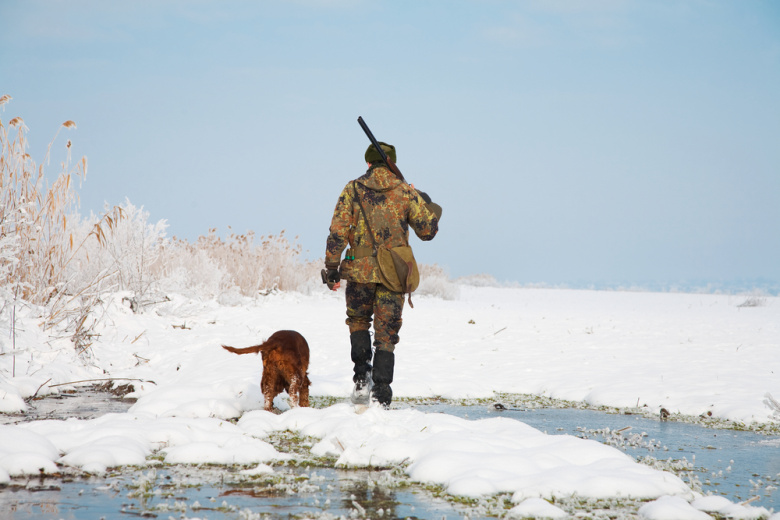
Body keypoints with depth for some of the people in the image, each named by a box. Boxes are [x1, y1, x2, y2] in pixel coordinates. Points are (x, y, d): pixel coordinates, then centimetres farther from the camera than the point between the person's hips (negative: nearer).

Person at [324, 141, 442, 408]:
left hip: (360, 271, 0)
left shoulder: (353, 190, 0)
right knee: (386, 335, 6)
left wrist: (332, 269, 0)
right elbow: (427, 231, 5)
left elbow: (338, 232, -6)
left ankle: (362, 376, 6)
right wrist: (432, 208, 24)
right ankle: (381, 396, -1)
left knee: (358, 321, 23)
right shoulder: (406, 192, 1)